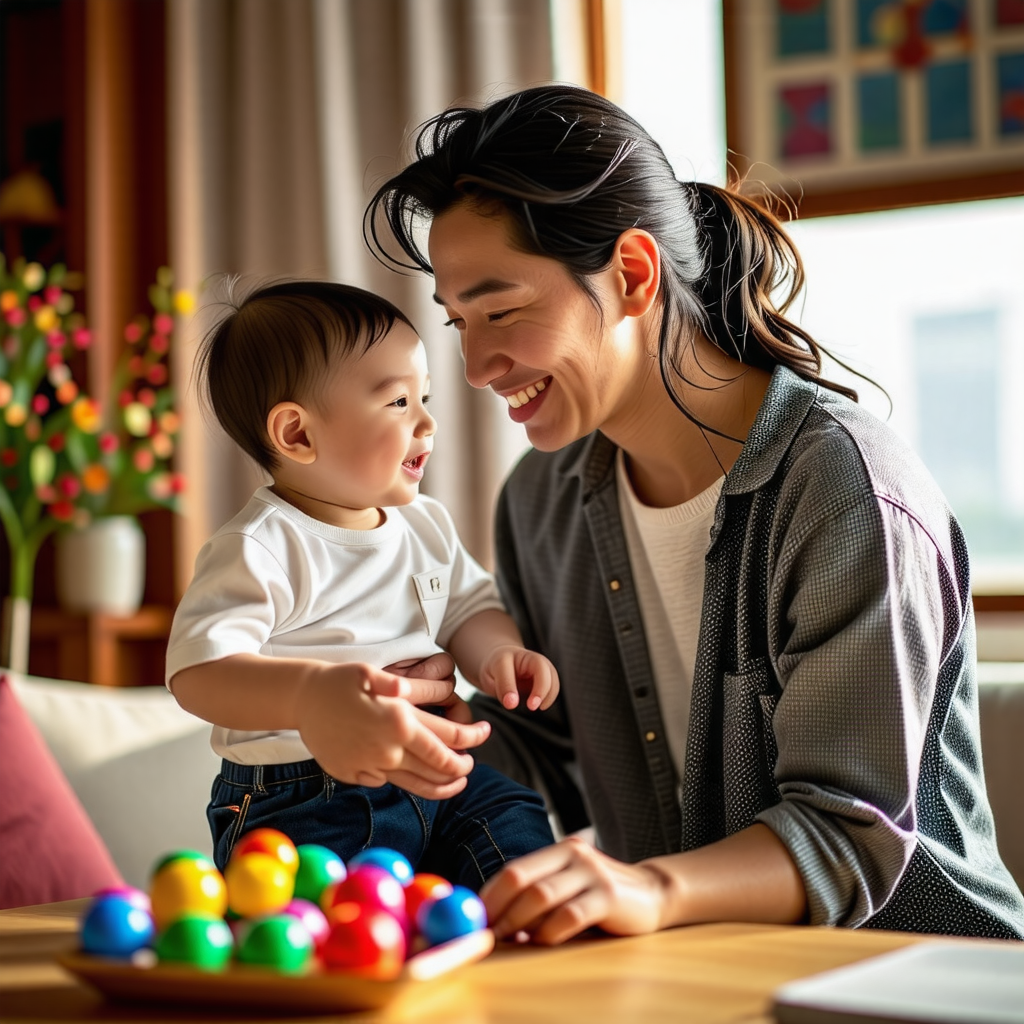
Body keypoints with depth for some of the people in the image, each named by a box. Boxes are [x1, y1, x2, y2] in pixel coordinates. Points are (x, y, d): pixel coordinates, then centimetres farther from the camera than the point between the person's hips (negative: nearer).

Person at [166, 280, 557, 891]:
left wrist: (498, 654, -3)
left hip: (433, 777, 8)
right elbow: (198, 672, -23)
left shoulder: (428, 526, 12)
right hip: (306, 807, -7)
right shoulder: (262, 550, -13)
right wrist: (310, 692, -42)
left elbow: (470, 607, 23)